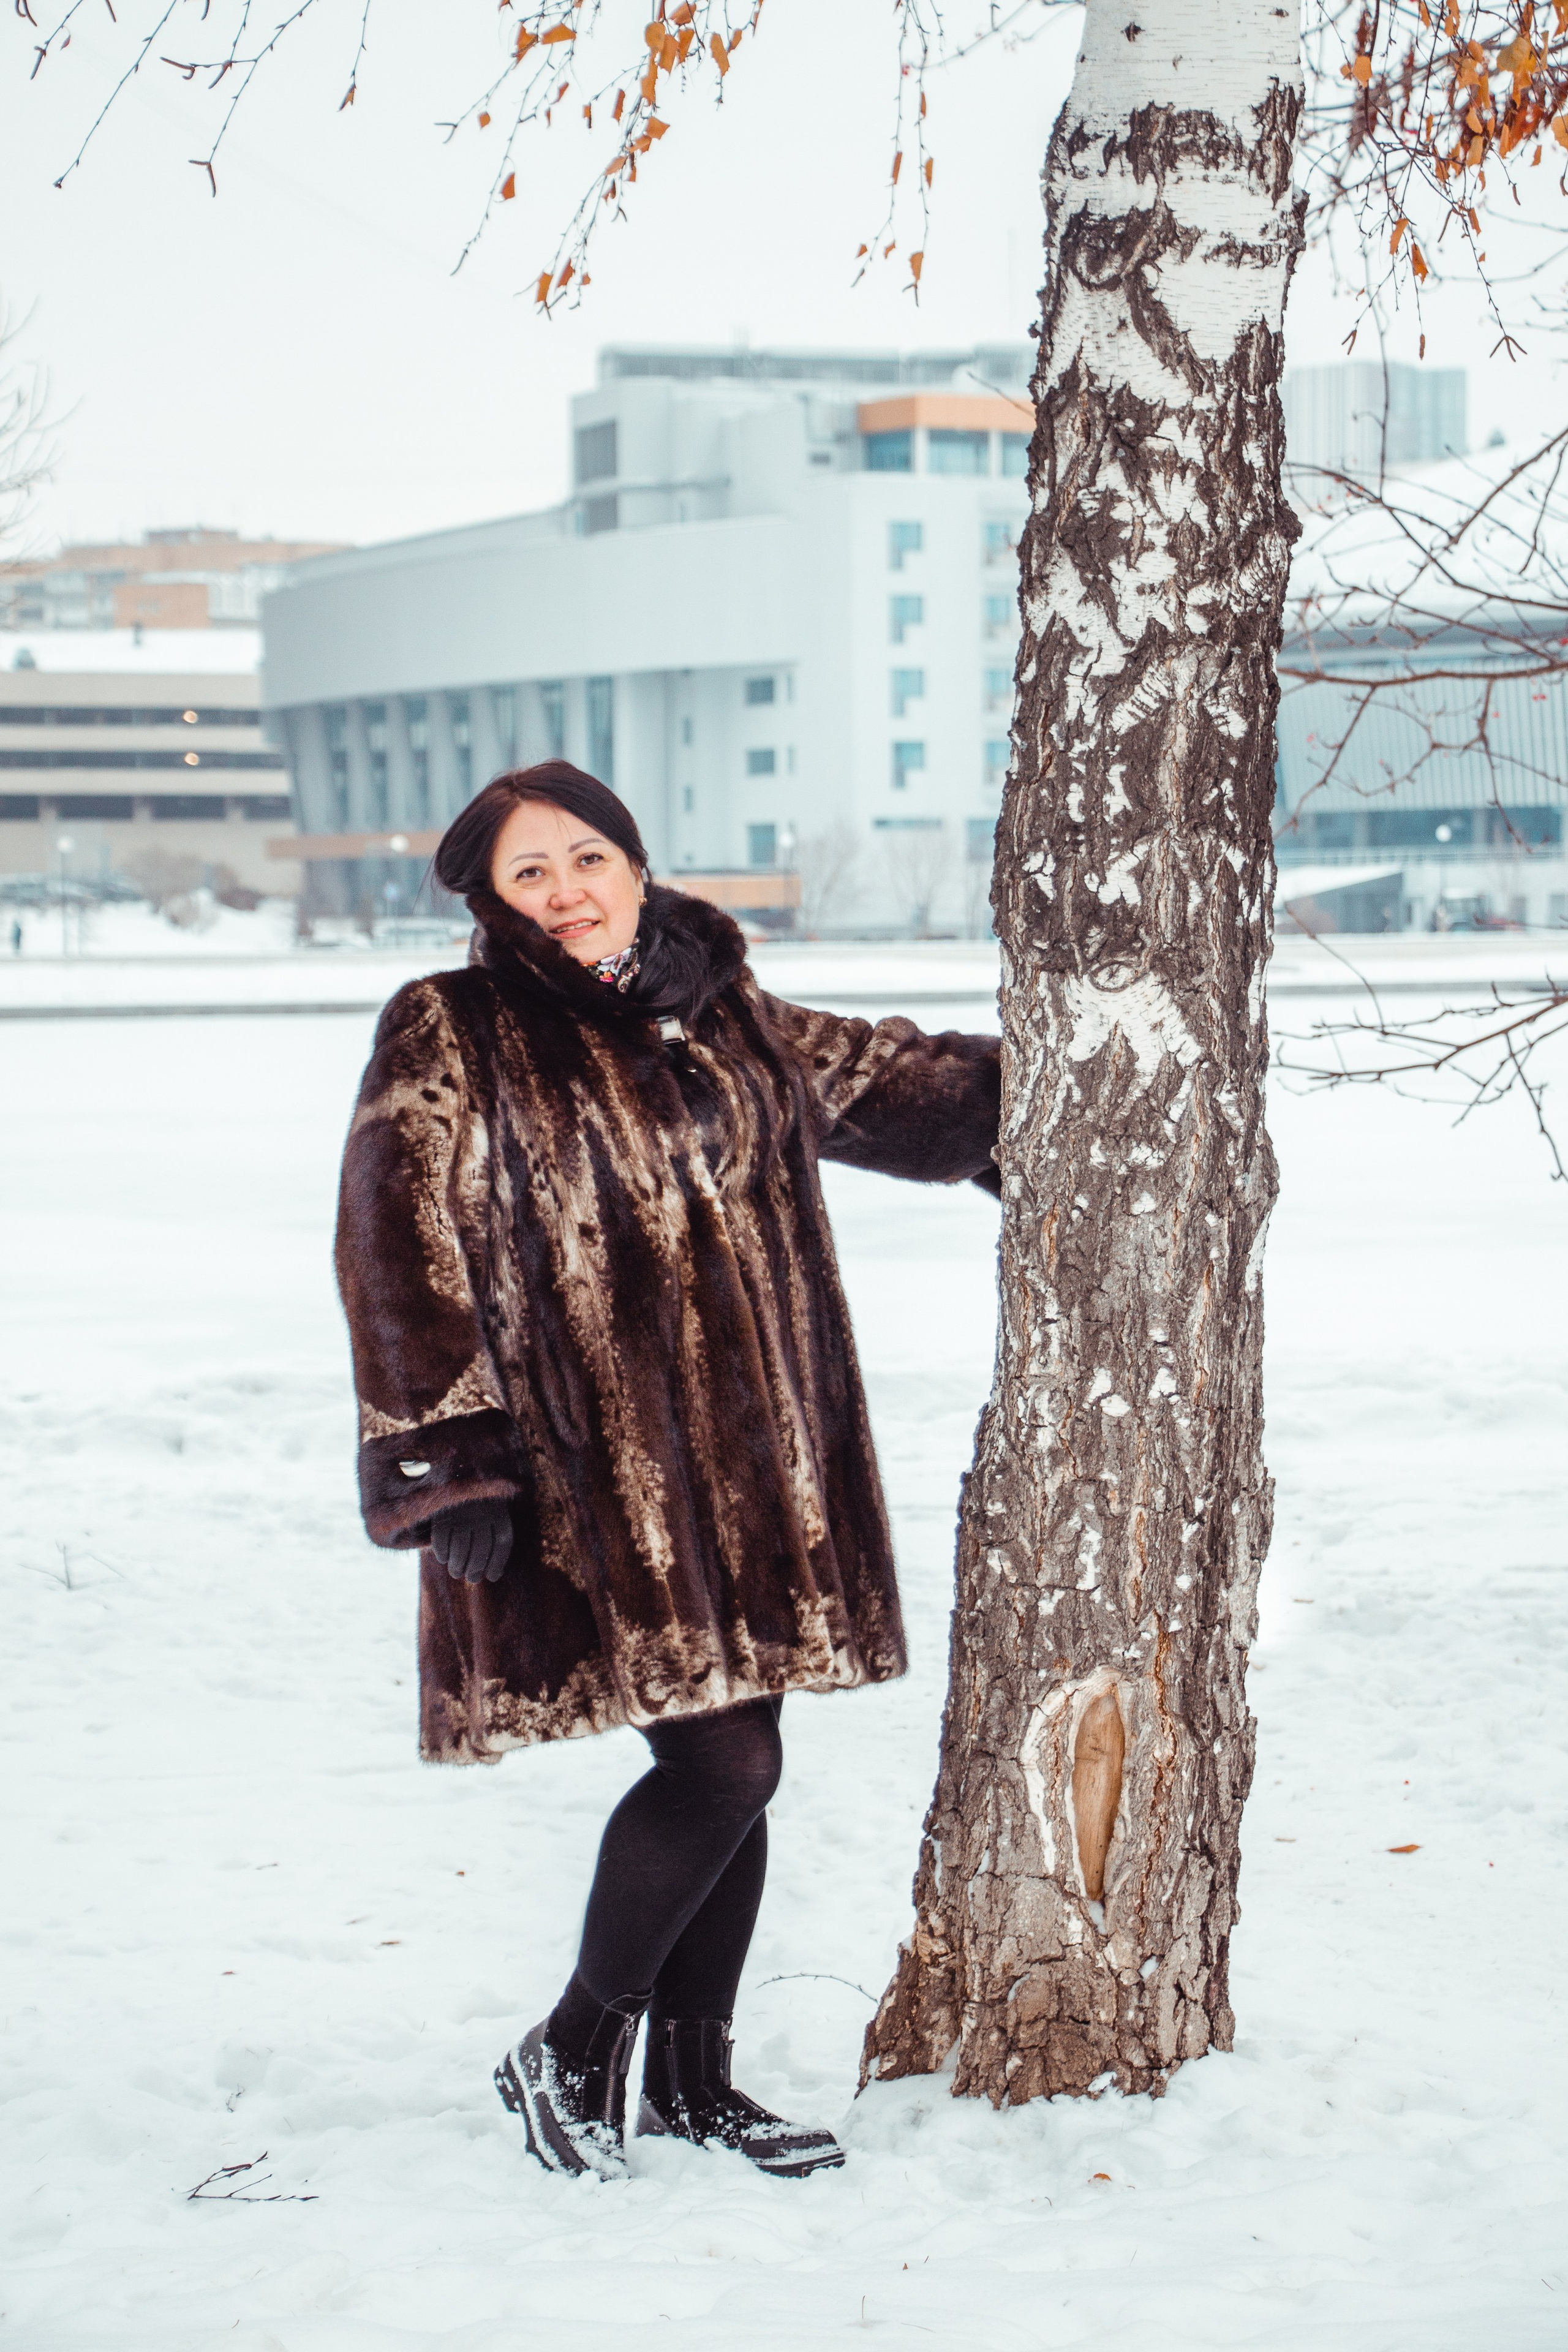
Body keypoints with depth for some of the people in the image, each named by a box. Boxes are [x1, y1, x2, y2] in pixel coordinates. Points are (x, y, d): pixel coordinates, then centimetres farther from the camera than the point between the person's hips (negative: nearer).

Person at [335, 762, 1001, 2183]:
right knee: (722, 1765, -12)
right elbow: (406, 1265, -10)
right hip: (592, 1474, -6)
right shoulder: (451, 1048, -5)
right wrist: (449, 1466, -16)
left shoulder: (725, 1021, 12)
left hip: (747, 1466, 6)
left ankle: (694, 2078, 23)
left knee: (738, 1770, 9)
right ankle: (572, 2053, 6)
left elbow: (880, 1081, 29)